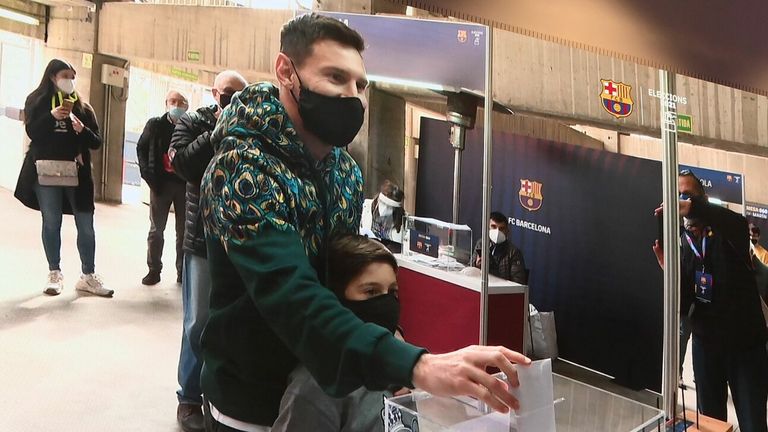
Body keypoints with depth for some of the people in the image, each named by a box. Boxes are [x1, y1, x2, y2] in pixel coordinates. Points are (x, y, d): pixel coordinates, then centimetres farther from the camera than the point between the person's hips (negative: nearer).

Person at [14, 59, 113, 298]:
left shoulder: (83, 107, 10)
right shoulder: (37, 101, 6)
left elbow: (96, 142, 5)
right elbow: (32, 132, -7)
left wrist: (83, 130, -15)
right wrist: (52, 116, -21)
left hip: (76, 172, 1)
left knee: (86, 225, -1)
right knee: (51, 222, 4)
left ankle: (88, 276, 7)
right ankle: (54, 274, 15)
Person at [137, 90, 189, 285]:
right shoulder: (155, 124, 4)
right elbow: (141, 148, 8)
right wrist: (148, 175, -2)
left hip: (185, 184, -1)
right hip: (161, 182, 1)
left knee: (184, 230, 6)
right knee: (156, 229, 7)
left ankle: (183, 270, 17)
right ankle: (154, 270, 17)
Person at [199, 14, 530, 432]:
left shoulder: (347, 170, -1)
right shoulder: (242, 170, -25)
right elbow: (292, 298, -38)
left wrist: (392, 359, -4)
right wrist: (415, 366, -49)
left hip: (326, 389, 7)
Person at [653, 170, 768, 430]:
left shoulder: (727, 232, -8)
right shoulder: (678, 245, 0)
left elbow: (739, 223, -35)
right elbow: (681, 304, -5)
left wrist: (692, 208, -51)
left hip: (746, 342, -3)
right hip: (706, 343, 3)